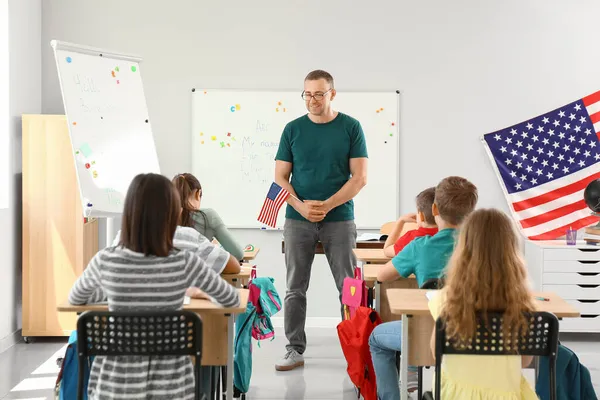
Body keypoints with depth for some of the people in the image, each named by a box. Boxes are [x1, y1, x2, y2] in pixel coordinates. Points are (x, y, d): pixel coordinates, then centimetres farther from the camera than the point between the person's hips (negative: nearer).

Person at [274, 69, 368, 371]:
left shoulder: (351, 127, 1)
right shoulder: (293, 129, 6)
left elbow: (359, 178, -3)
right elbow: (280, 177, 5)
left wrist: (326, 205, -12)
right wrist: (300, 206, -11)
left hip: (339, 218, -1)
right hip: (298, 219, 2)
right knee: (295, 288, 5)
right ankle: (295, 350, 13)